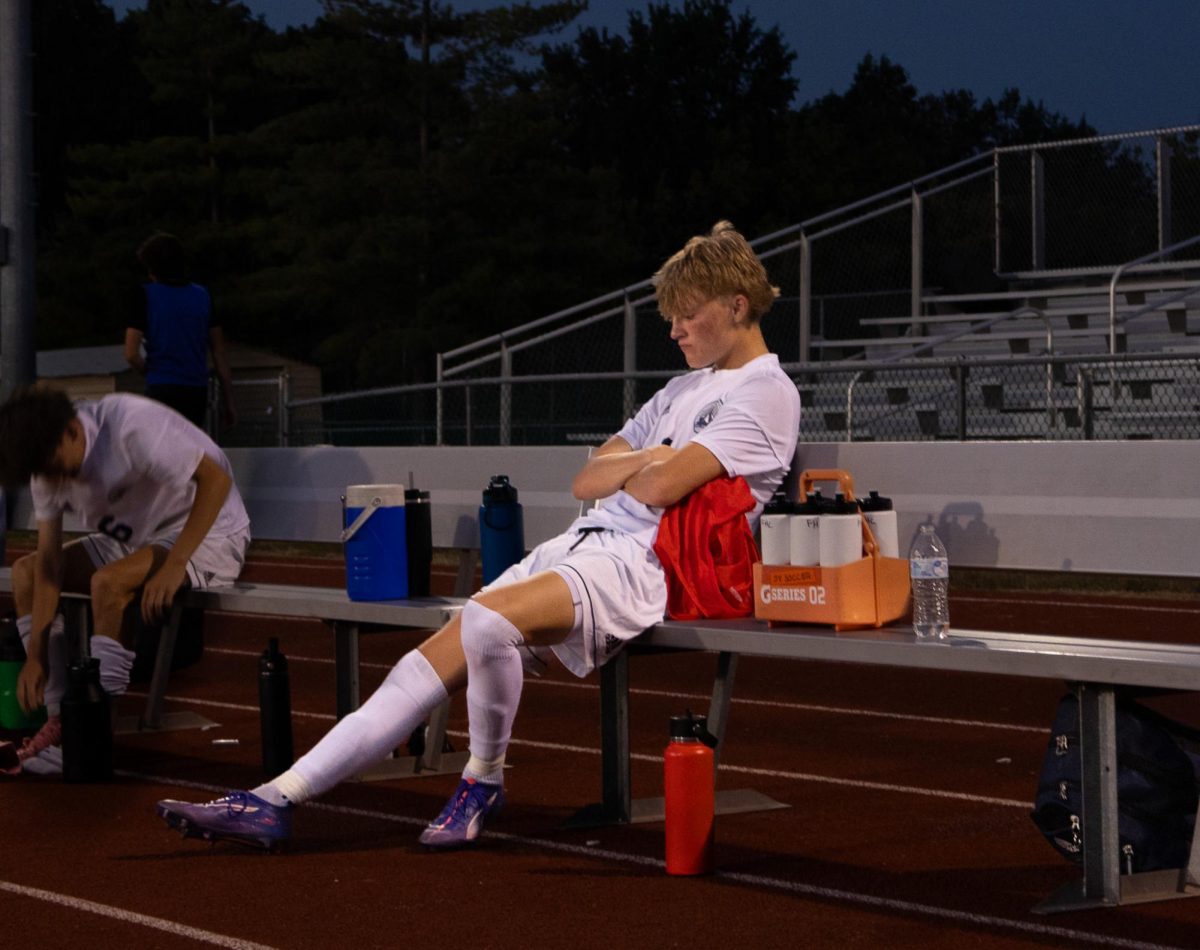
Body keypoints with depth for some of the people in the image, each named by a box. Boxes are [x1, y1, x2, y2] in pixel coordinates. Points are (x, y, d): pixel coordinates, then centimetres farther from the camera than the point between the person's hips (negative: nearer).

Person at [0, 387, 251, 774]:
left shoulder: (131, 426, -28)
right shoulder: (46, 462, -6)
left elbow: (216, 480, -30)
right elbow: (49, 561, -6)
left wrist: (174, 565, -35)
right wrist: (35, 656, -12)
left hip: (205, 535, -8)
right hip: (133, 540, 8)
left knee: (109, 583, -32)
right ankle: (62, 718, -6)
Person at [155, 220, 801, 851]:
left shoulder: (767, 394, -2)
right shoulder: (682, 391, 27)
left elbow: (659, 487, -14)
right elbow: (586, 480, 22)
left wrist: (633, 474, 7)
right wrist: (645, 459, 5)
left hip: (640, 564, -8)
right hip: (579, 544, 8)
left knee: (488, 618, -33)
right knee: (432, 660, -7)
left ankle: (483, 781, -10)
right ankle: (276, 800, -12)